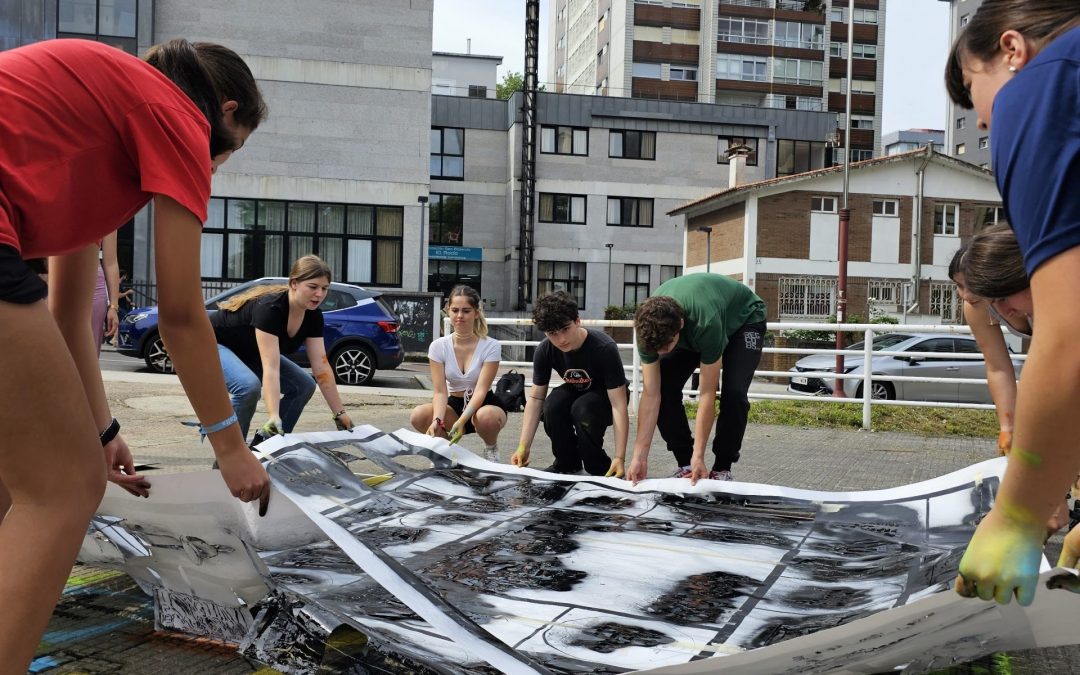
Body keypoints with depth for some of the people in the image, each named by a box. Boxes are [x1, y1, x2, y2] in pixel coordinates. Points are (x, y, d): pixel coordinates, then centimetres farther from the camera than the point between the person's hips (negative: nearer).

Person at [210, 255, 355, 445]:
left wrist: (339, 414, -18)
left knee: (303, 385, -9)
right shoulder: (269, 308, -36)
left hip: (250, 354, 8)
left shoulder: (313, 315, -15)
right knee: (249, 385, -35)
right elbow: (271, 368, -44)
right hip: (215, 344, -8)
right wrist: (273, 416, -51)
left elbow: (321, 367, -15)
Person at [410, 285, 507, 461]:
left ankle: (491, 448, -3)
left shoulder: (491, 346, -15)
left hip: (484, 404, -2)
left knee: (486, 417, -40)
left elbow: (480, 390, -23)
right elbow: (440, 392, -14)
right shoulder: (438, 347, -8)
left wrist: (461, 421, -40)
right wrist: (438, 420, -35)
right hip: (454, 405, 3)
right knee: (418, 416, -28)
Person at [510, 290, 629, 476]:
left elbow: (618, 405, -34)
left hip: (605, 398, -4)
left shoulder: (604, 348, -33)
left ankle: (600, 470, -12)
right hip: (575, 391, 4)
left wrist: (620, 457, -40)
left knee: (582, 408, -36)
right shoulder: (544, 350, -19)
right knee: (552, 406, -30)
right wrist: (523, 447, -22)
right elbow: (535, 398, -13)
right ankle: (567, 464, -3)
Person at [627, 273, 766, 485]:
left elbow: (707, 394, -38)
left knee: (733, 392, -26)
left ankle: (722, 468, -7)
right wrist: (640, 456, -29)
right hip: (691, 327, 4)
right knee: (664, 386, -15)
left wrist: (699, 456, -36)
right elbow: (651, 394, -27)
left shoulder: (706, 323, -45)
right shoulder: (650, 326, -31)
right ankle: (685, 463, -1)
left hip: (743, 319, -4)